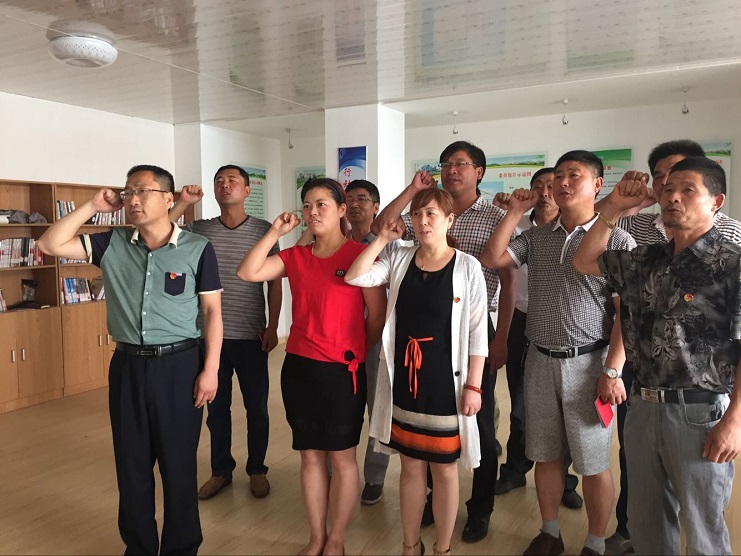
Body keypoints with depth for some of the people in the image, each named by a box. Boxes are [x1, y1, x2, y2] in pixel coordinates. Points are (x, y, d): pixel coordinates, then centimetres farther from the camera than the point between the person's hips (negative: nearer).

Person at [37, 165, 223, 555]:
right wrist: (92, 207, -3)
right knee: (131, 463, 14)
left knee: (178, 463, 9)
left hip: (179, 364, -3)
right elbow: (50, 245, 2)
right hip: (127, 365, 4)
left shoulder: (197, 248, -6)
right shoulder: (112, 244, 3)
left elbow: (212, 311, -5)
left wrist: (210, 369, -9)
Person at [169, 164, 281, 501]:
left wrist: (272, 326, -5)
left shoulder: (263, 230, -2)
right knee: (216, 406, 14)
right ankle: (220, 470, 31)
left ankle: (257, 469, 29)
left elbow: (274, 281, -1)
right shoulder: (199, 230, 3)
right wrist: (183, 204, -12)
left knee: (256, 407, 10)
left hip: (250, 336, -2)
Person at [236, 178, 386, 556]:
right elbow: (247, 272, -4)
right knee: (310, 455, 14)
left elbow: (377, 315, -3)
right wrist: (275, 232, -6)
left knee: (342, 456, 9)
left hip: (342, 370, -4)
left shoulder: (361, 254, -8)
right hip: (298, 367, 4)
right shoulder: (295, 256, 6)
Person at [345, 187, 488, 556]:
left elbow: (477, 332, -7)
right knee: (411, 467, 16)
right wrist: (382, 238, -7)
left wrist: (473, 386, -9)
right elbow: (354, 277, -8)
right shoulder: (399, 260, 3)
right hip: (404, 380, 3)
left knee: (445, 470, 11)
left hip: (445, 382, -3)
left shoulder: (467, 267, -6)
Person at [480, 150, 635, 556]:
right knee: (545, 456, 15)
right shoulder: (536, 237, 7)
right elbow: (490, 260, 0)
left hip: (588, 363, -4)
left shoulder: (616, 240, -6)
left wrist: (612, 371, -14)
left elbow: (627, 312, -8)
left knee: (593, 463, 8)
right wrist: (514, 213, -2)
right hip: (540, 360, 4)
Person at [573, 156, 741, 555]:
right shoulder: (647, 260, 6)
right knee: (645, 521, 21)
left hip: (700, 412, -5)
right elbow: (584, 262, 15)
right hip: (642, 406, 6)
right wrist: (613, 210, 4)